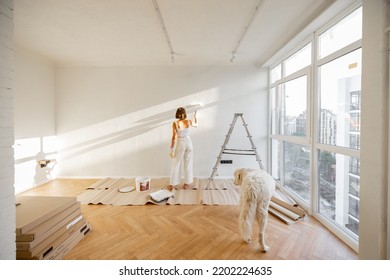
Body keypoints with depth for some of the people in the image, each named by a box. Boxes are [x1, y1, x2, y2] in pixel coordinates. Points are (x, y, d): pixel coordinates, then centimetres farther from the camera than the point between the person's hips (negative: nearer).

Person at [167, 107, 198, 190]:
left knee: (176, 164, 8)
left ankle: (172, 184, 17)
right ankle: (186, 183, 20)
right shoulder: (189, 121, -4)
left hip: (180, 144, -2)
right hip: (188, 143, 3)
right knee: (188, 164, 12)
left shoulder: (175, 123, -13)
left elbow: (174, 137, -13)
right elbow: (196, 125, 18)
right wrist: (195, 116, 35)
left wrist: (171, 149, -7)